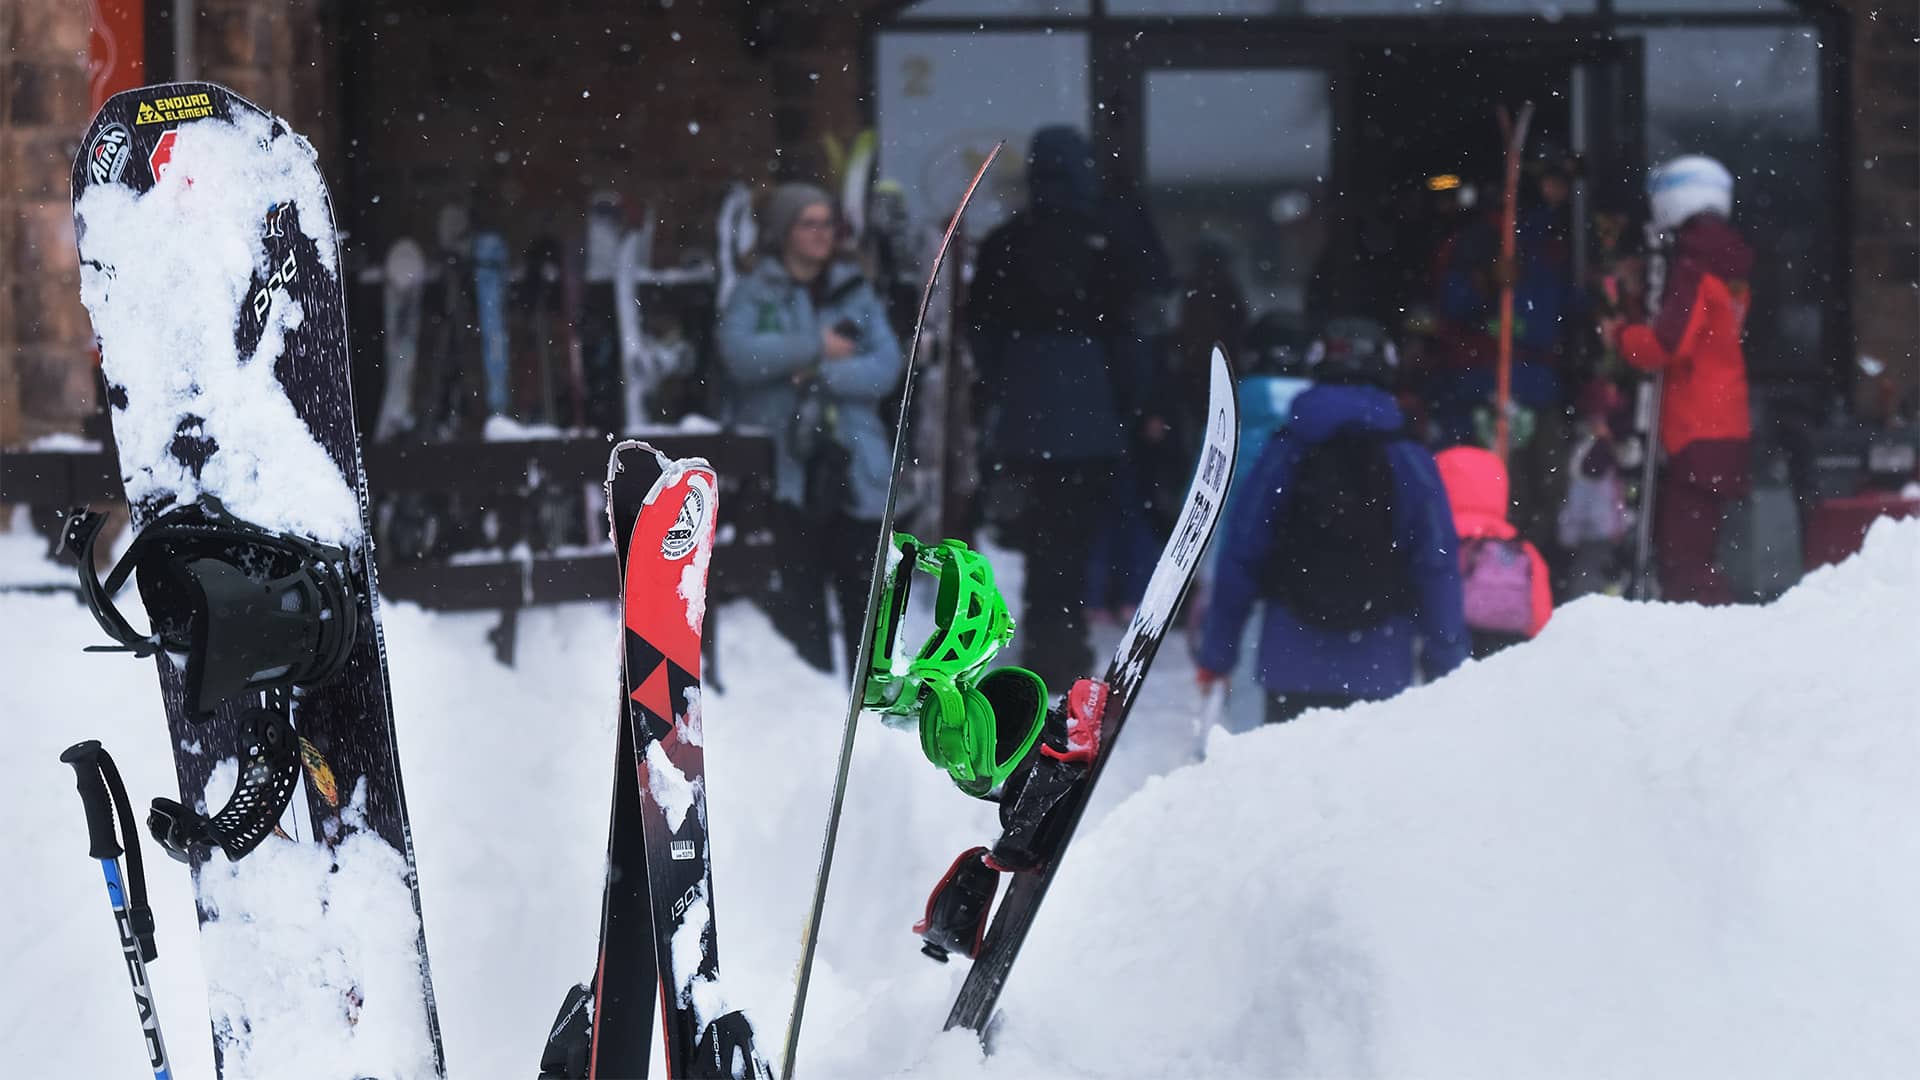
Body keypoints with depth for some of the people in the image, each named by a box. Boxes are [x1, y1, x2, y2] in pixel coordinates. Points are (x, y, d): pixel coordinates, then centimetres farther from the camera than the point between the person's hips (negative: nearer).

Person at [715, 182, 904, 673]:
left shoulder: (856, 292, 13)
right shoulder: (754, 293, 5)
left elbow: (888, 365, 0)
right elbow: (739, 354, -14)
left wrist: (823, 376, -12)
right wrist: (816, 346, -11)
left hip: (851, 465, 3)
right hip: (782, 466, -3)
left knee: (862, 588, 3)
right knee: (796, 593, -5)